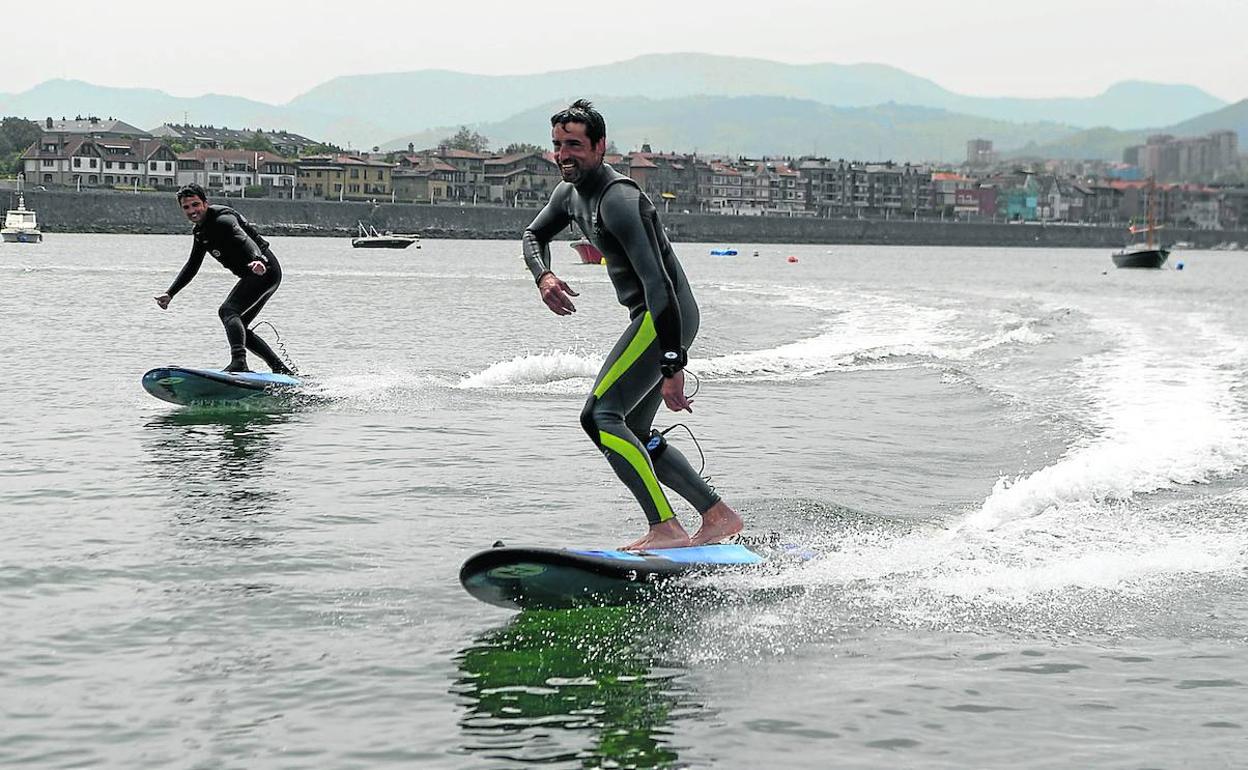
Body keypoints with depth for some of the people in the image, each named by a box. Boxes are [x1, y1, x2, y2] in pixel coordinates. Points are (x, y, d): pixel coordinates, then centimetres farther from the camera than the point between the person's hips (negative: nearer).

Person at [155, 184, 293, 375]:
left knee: (228, 311, -25)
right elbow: (192, 266, 25)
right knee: (238, 327, 12)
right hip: (257, 275, 10)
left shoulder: (222, 220, -16)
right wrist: (169, 294, 23)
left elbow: (244, 238, -37)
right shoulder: (201, 230, 14)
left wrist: (257, 259, -57)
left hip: (265, 270, -10)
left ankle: (239, 362, -42)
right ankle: (281, 369, 15)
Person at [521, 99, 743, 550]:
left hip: (666, 317, -10)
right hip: (651, 320, 10)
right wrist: (543, 276, 3)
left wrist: (672, 368, -30)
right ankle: (718, 517, 17)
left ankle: (666, 528, -25)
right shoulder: (571, 192, 11)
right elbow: (534, 236, 29)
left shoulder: (617, 199, -19)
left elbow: (657, 283, -26)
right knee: (631, 436, 14)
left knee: (600, 417, -19)